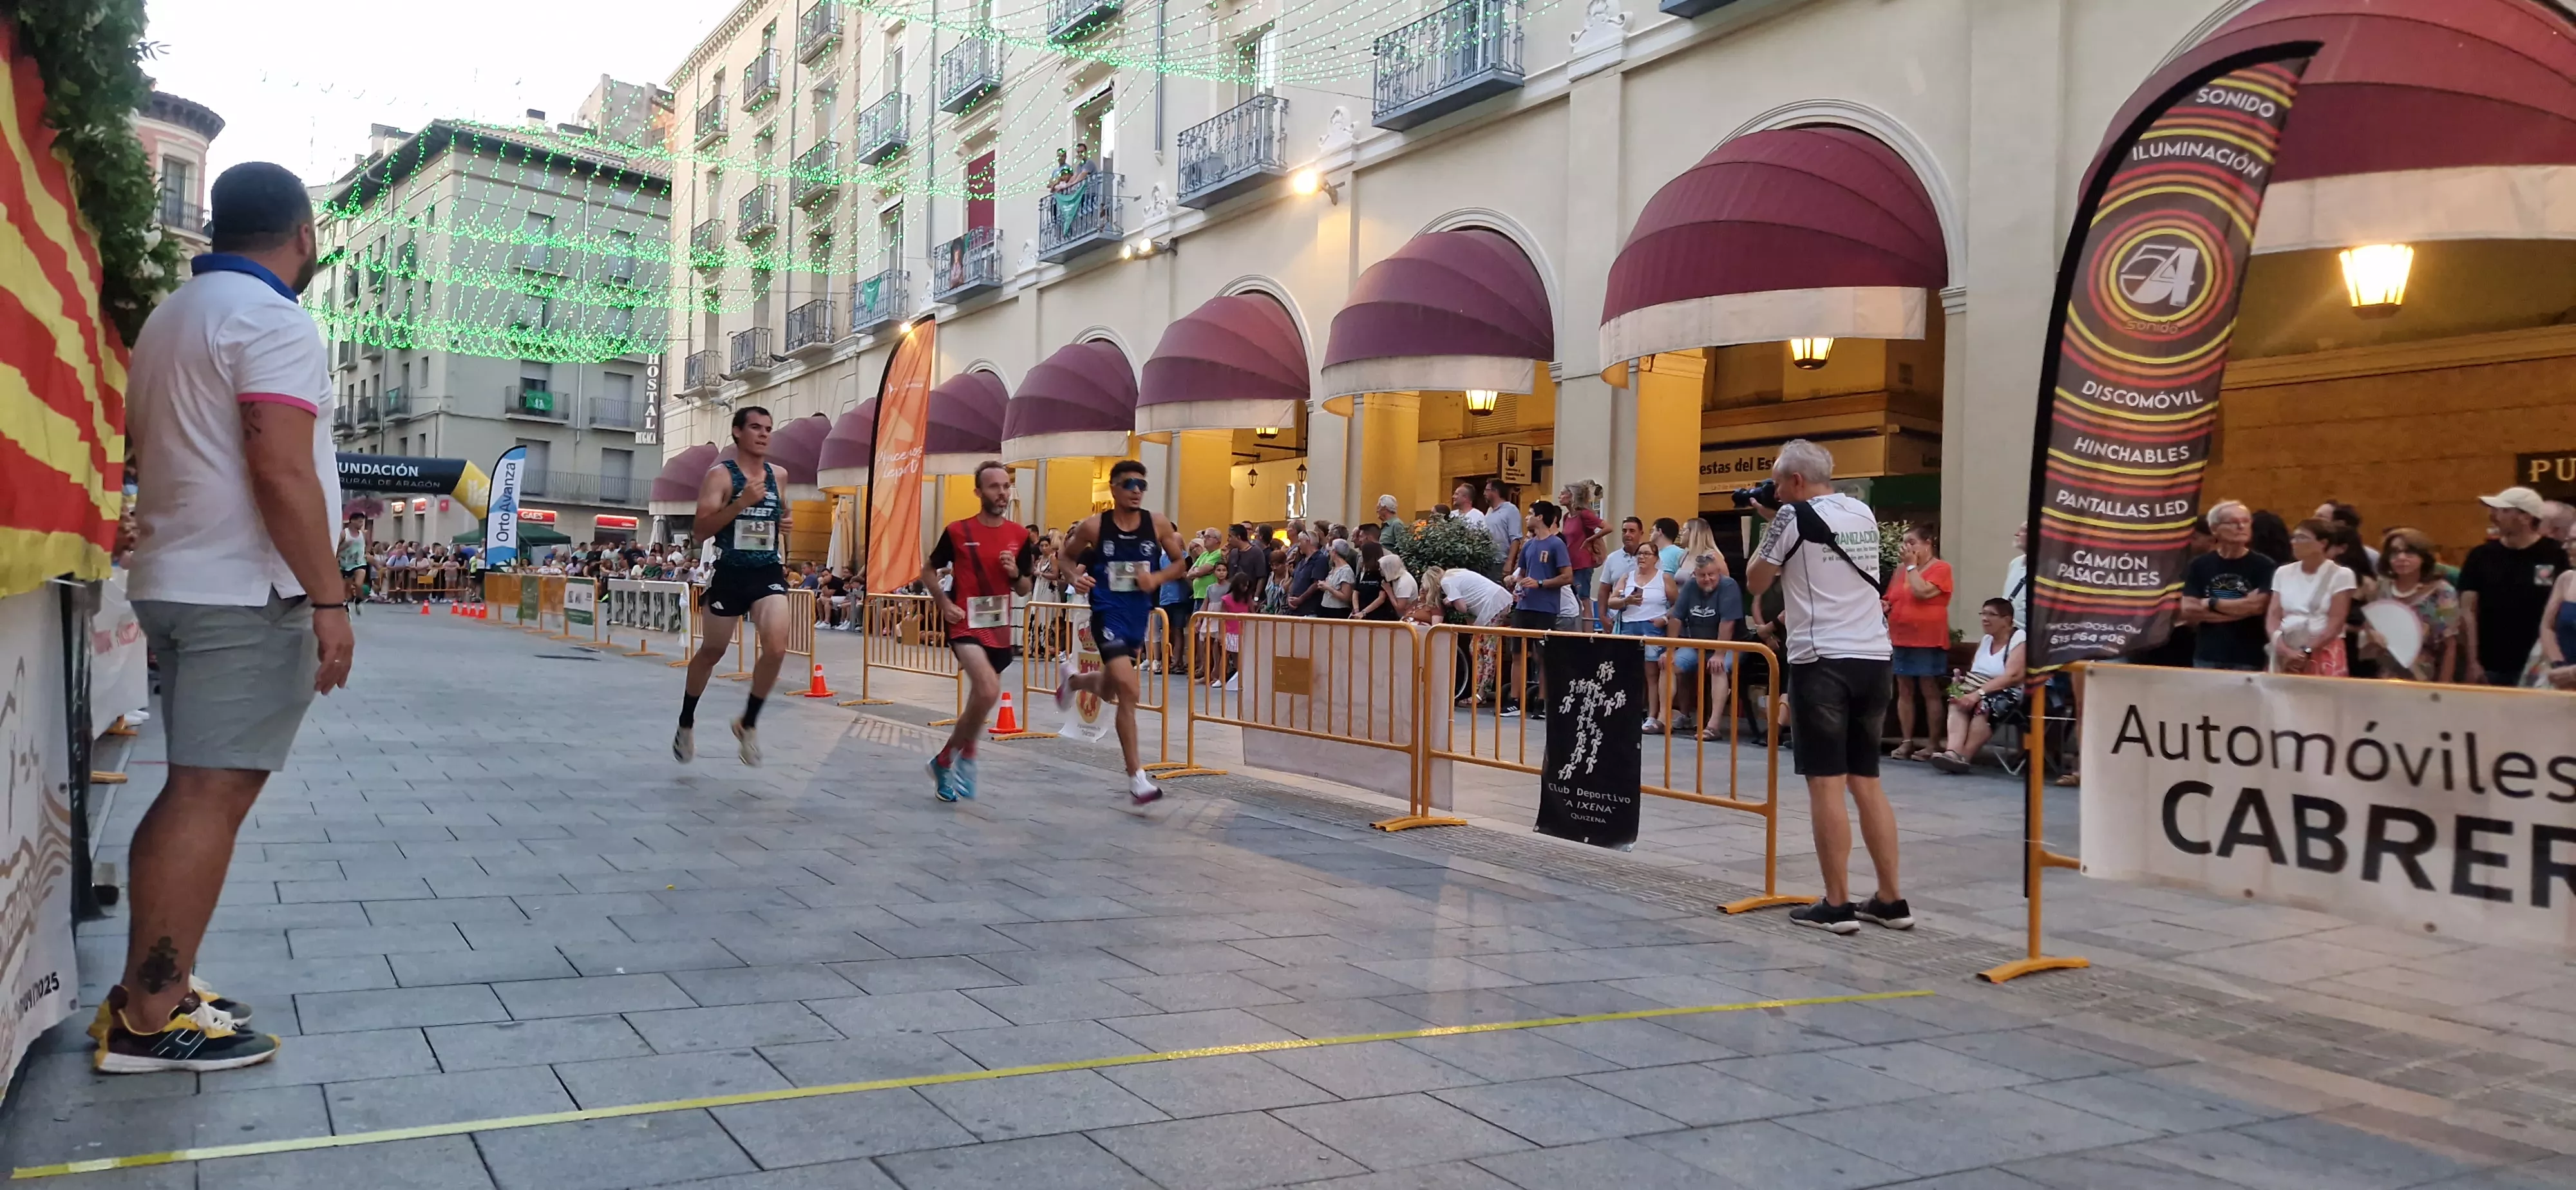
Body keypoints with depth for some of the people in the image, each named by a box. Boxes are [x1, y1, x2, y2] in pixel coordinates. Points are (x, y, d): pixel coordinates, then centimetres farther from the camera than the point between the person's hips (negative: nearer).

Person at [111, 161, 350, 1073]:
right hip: (247, 593, -10)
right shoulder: (273, 320, -11)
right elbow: (281, 470, -21)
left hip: (178, 584, 10)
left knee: (195, 792, 14)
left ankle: (152, 990, 16)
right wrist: (328, 599, -20)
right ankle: (149, 1020, -7)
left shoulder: (170, 316, 19)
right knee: (211, 796, -8)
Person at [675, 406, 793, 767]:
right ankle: (686, 724, 34)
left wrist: (786, 525, 4)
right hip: (730, 574, -3)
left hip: (769, 573, 3)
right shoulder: (720, 475, -7)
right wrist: (742, 502, -26)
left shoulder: (777, 475, 8)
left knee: (776, 649, -17)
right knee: (712, 651, 12)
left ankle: (748, 723, 3)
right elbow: (702, 530, -15)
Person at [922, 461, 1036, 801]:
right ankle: (965, 754, -3)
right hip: (967, 625, -5)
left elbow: (1025, 590, 11)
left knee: (980, 698, 15)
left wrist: (1016, 574, -10)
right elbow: (929, 571, 7)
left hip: (999, 628, 5)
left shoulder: (1020, 535, 3)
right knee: (989, 690, -27)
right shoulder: (958, 531, -6)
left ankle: (946, 759, 37)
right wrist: (944, 603, -8)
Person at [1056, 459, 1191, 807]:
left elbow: (1181, 563, 7)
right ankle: (1137, 778, -14)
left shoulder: (1158, 526, -3)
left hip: (1139, 614, 5)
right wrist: (1076, 578, -13)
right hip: (1108, 613, -5)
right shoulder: (1093, 527, -7)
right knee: (1128, 689, -19)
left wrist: (1156, 578, -12)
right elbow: (1066, 557, 7)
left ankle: (1073, 679, 57)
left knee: (1109, 692, 20)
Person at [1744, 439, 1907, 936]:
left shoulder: (1794, 516, -5)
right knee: (1867, 782, 12)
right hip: (1873, 657, 6)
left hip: (1822, 661, -6)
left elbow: (1756, 583, 3)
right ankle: (1891, 900, 14)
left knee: (1826, 784, -2)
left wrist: (1770, 530, 13)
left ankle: (1837, 905, 0)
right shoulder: (1865, 514, 14)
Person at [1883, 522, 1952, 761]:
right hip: (1902, 638, 7)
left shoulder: (1941, 568, -6)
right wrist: (1884, 606, 1)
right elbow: (1892, 599, 23)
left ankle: (1932, 744, 0)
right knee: (1904, 690, 7)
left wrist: (1911, 565, -12)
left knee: (1929, 690, -2)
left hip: (1928, 640, -6)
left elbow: (1922, 592, -21)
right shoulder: (1902, 569, 12)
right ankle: (1906, 742, 10)